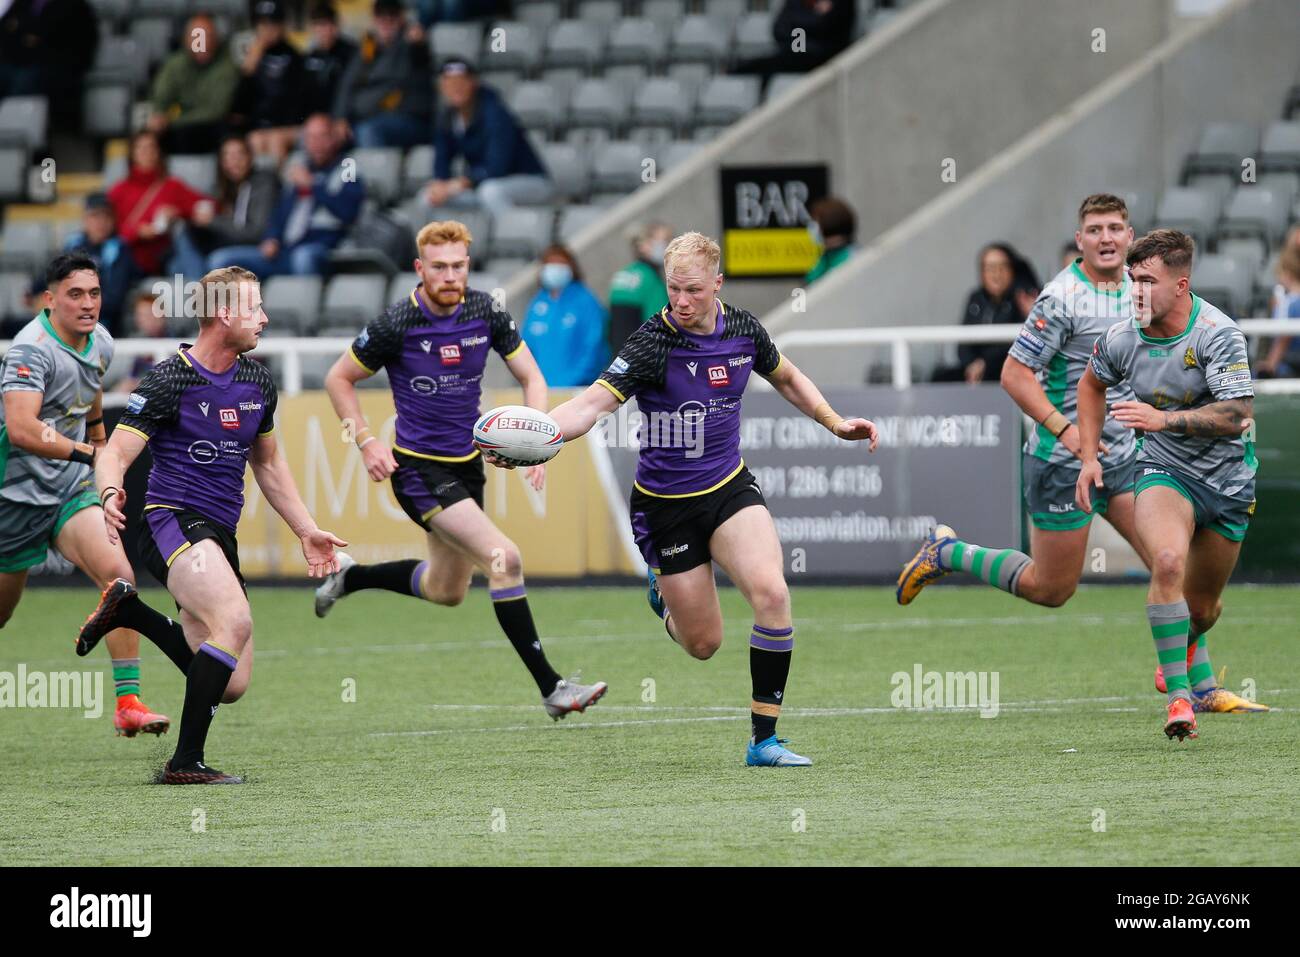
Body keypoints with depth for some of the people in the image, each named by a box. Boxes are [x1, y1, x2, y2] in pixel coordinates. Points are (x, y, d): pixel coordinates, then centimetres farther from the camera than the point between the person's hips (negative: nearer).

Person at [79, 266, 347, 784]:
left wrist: (306, 531, 21)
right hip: (172, 522, -8)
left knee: (231, 685, 5)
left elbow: (267, 462, 25)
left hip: (220, 535, 8)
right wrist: (111, 494, -37)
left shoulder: (257, 381, 11)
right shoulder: (169, 380, -10)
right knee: (235, 621, -33)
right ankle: (186, 763, -25)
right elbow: (114, 454, -15)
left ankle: (128, 610, 24)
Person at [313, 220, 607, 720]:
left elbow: (531, 378, 5)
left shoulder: (486, 312, -4)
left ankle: (349, 576, 44)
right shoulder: (397, 323, -17)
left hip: (467, 463, 7)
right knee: (504, 558, -21)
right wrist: (367, 442, -11)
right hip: (419, 469, -7)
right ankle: (550, 687, -17)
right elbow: (339, 379, -3)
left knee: (446, 590, 20)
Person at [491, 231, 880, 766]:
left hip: (729, 489, 3)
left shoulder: (742, 329, -3)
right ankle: (664, 597, 42)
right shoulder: (653, 344, -19)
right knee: (703, 644, 3)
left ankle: (764, 740, -12)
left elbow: (785, 377, 19)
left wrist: (836, 423, 11)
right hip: (665, 505, -3)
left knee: (771, 592, -23)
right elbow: (594, 402, -30)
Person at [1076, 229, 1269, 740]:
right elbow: (1092, 384, 16)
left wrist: (1165, 419, -35)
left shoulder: (1218, 334, -20)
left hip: (1227, 481, -1)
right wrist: (1089, 456, 10)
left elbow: (1237, 415, -27)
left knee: (1203, 606, 12)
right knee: (1168, 562, -31)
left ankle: (1197, 677, 49)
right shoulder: (1122, 340, -7)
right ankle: (1179, 695, -26)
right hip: (1164, 472, 1)